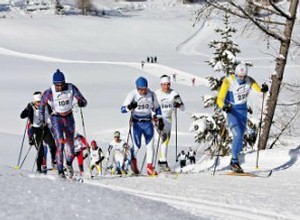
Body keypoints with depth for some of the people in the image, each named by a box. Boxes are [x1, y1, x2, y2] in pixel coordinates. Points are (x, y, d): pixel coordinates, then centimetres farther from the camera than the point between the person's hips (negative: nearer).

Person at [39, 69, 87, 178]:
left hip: (69, 117, 3)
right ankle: (60, 170, -12)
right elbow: (42, 105, -2)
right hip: (56, 118, -2)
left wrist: (81, 103, -32)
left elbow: (84, 101, -9)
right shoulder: (49, 92, -17)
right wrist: (42, 120, -8)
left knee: (70, 143, 10)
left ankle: (69, 163, 39)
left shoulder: (71, 88, -14)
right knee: (60, 144, -16)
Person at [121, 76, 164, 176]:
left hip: (148, 123, 3)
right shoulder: (132, 95, -11)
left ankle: (149, 167, 4)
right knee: (137, 146, -7)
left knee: (150, 145, -2)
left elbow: (156, 108, 15)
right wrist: (130, 107, -37)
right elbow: (123, 109, -16)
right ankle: (133, 159, 23)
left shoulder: (151, 95, -1)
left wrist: (160, 120, 10)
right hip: (136, 123, -3)